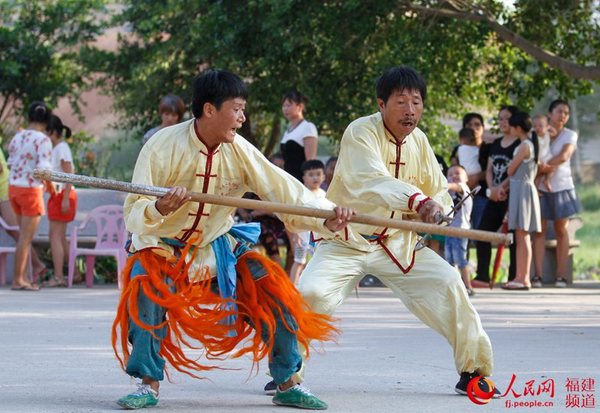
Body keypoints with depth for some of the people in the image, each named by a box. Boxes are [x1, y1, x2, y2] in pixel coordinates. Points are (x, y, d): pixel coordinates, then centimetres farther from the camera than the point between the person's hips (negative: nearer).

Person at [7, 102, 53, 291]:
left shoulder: (17, 137, 7)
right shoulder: (43, 140, -14)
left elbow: (12, 163, 13)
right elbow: (44, 169, -22)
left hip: (13, 188, 7)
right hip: (31, 190, -7)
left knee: (24, 236, 17)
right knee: (26, 238, 0)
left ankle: (22, 277, 20)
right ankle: (18, 280, 3)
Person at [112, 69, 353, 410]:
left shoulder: (240, 151, -12)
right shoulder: (164, 146, -21)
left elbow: (284, 191, -17)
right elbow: (134, 214, -24)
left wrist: (326, 219, -34)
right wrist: (159, 209, -47)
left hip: (218, 247, 3)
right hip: (163, 247, -3)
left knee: (273, 289, -11)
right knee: (148, 290, -31)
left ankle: (288, 383, 3)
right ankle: (149, 385, -14)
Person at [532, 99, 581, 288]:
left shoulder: (570, 135, 3)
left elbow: (564, 156, -14)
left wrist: (546, 165, -22)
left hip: (561, 186, 0)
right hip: (540, 187, 0)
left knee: (561, 231, 3)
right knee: (539, 231, -4)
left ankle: (561, 276, 4)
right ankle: (538, 275, -6)